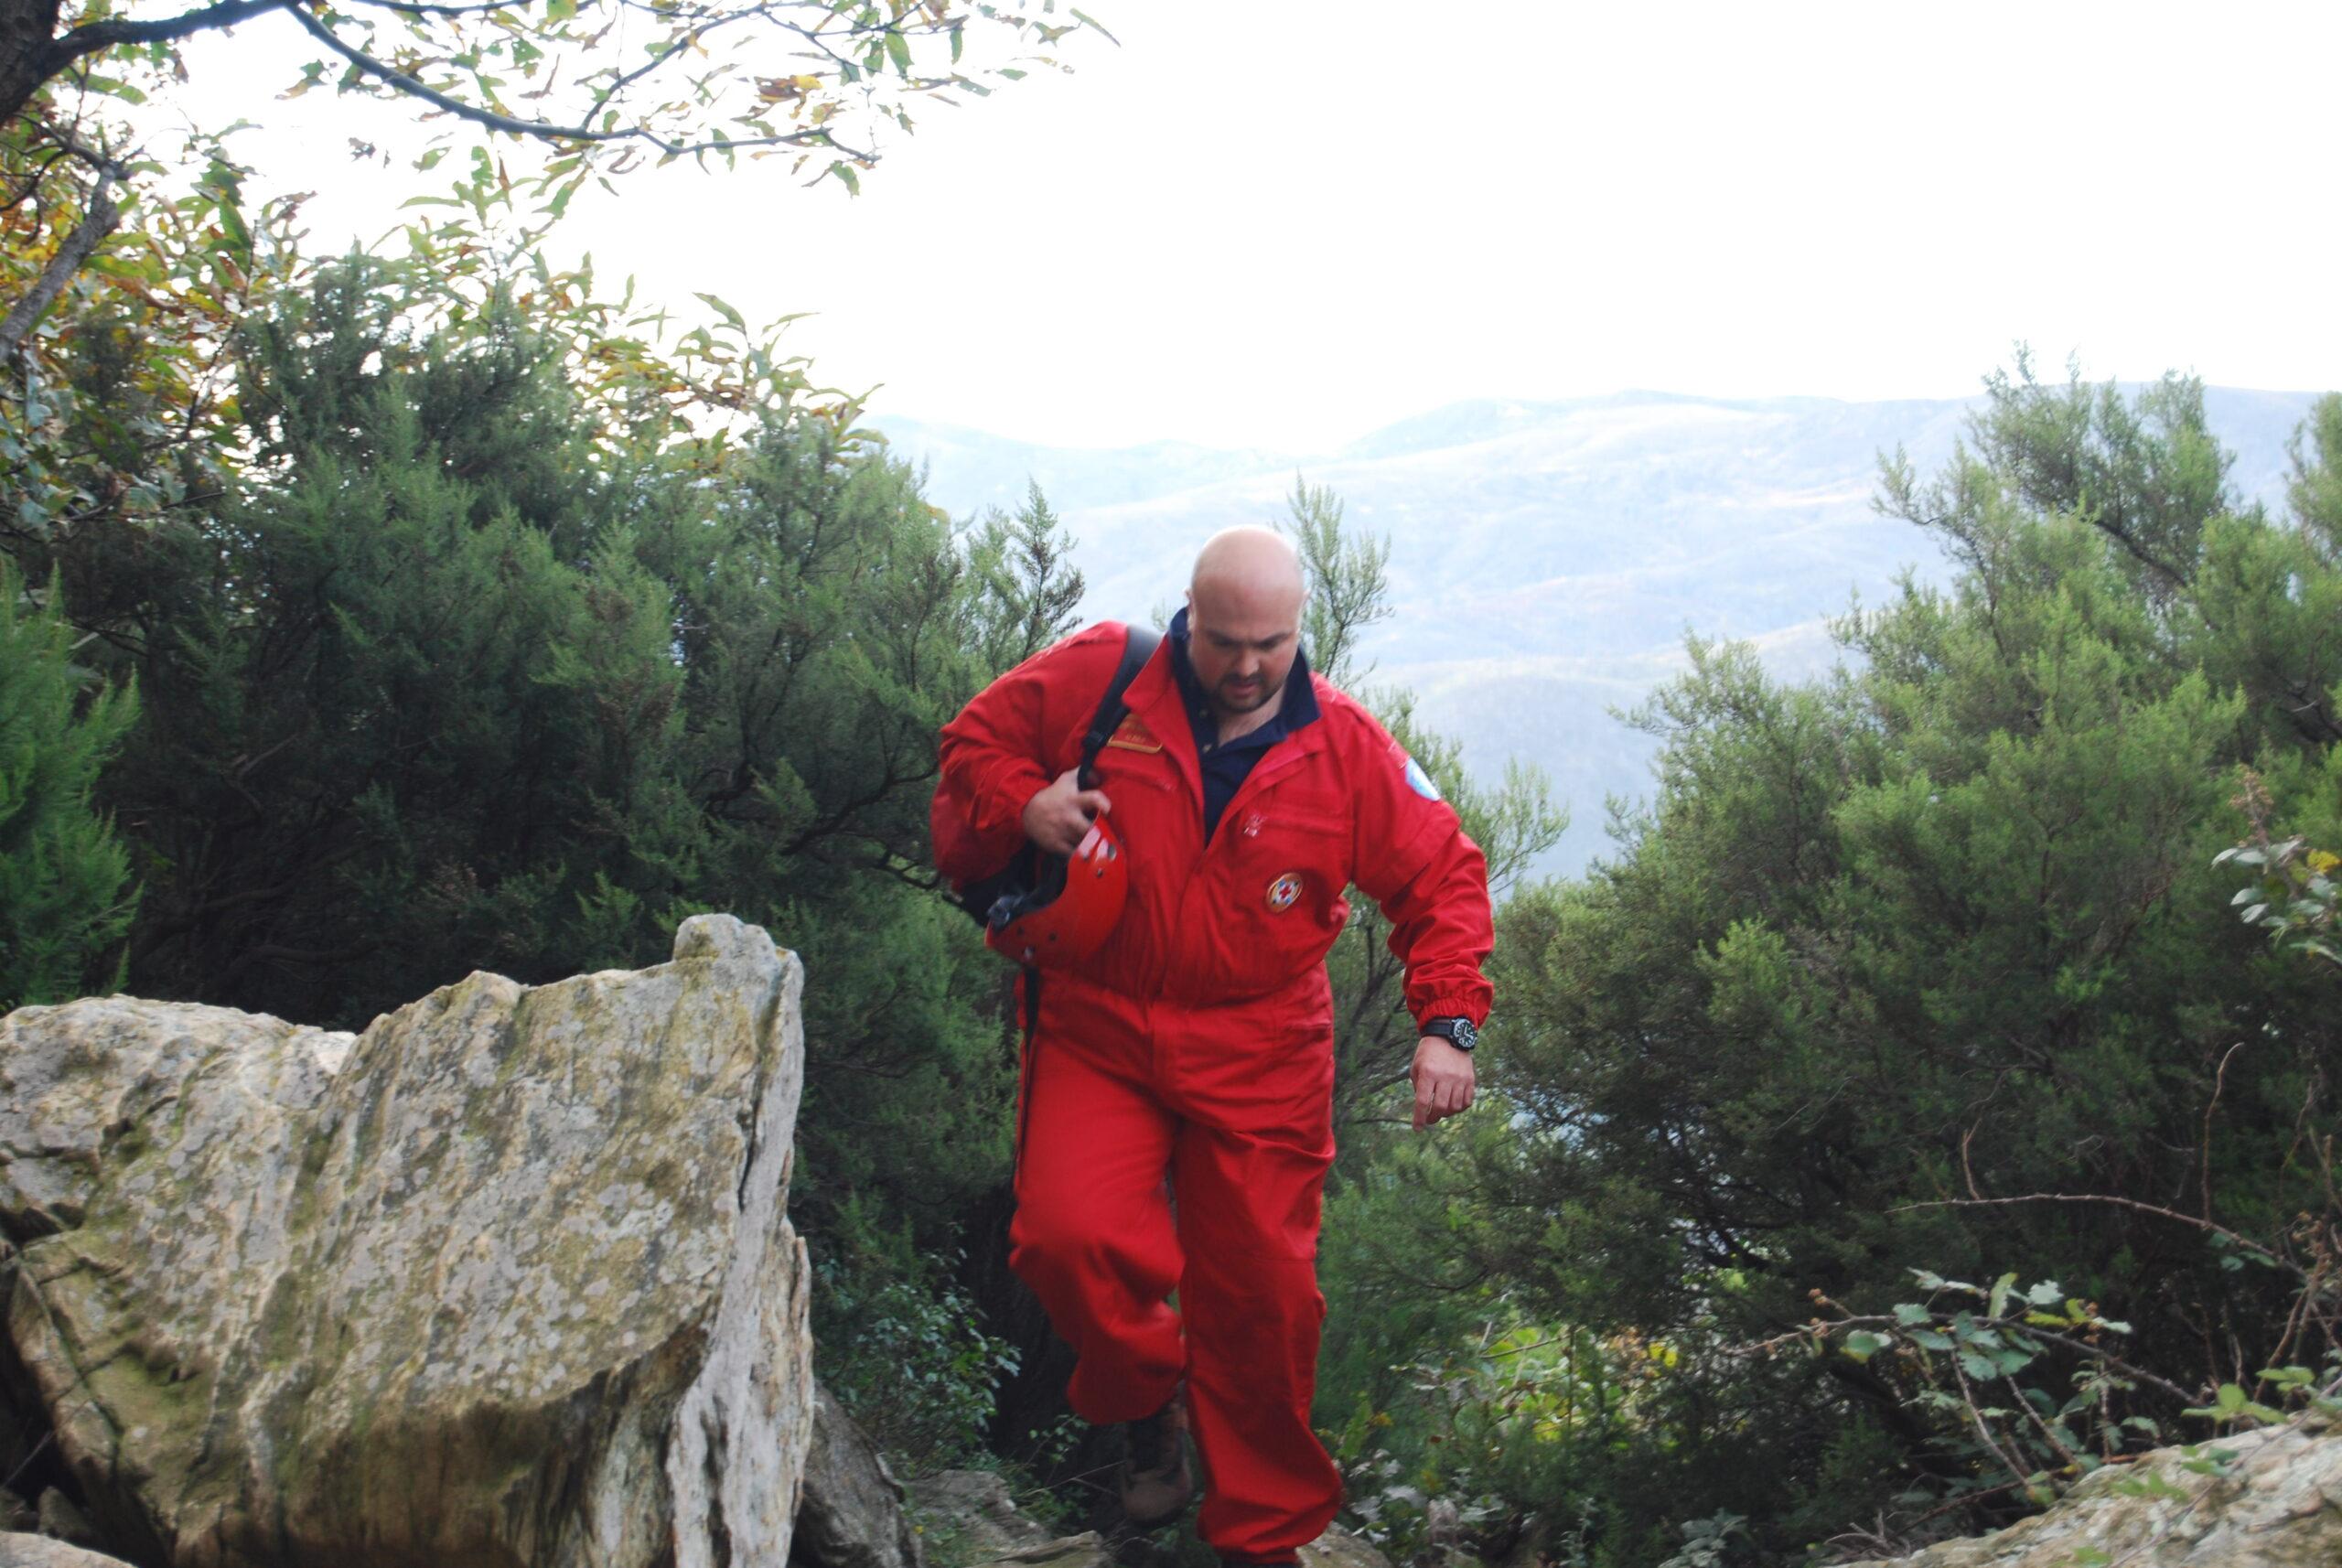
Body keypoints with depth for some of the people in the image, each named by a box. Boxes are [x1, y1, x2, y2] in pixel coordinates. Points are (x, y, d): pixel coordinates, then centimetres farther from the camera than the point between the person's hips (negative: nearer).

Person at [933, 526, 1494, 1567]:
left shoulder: (1346, 749, -3)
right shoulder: (1096, 680, -6)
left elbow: (1441, 877, 3)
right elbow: (973, 743, 8)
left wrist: (1447, 1022, -9)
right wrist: (1022, 804, -15)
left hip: (1259, 1052, 1)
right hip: (1098, 1027, 0)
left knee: (1262, 1289, 3)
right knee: (1066, 1233, -21)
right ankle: (1146, 1401, 14)